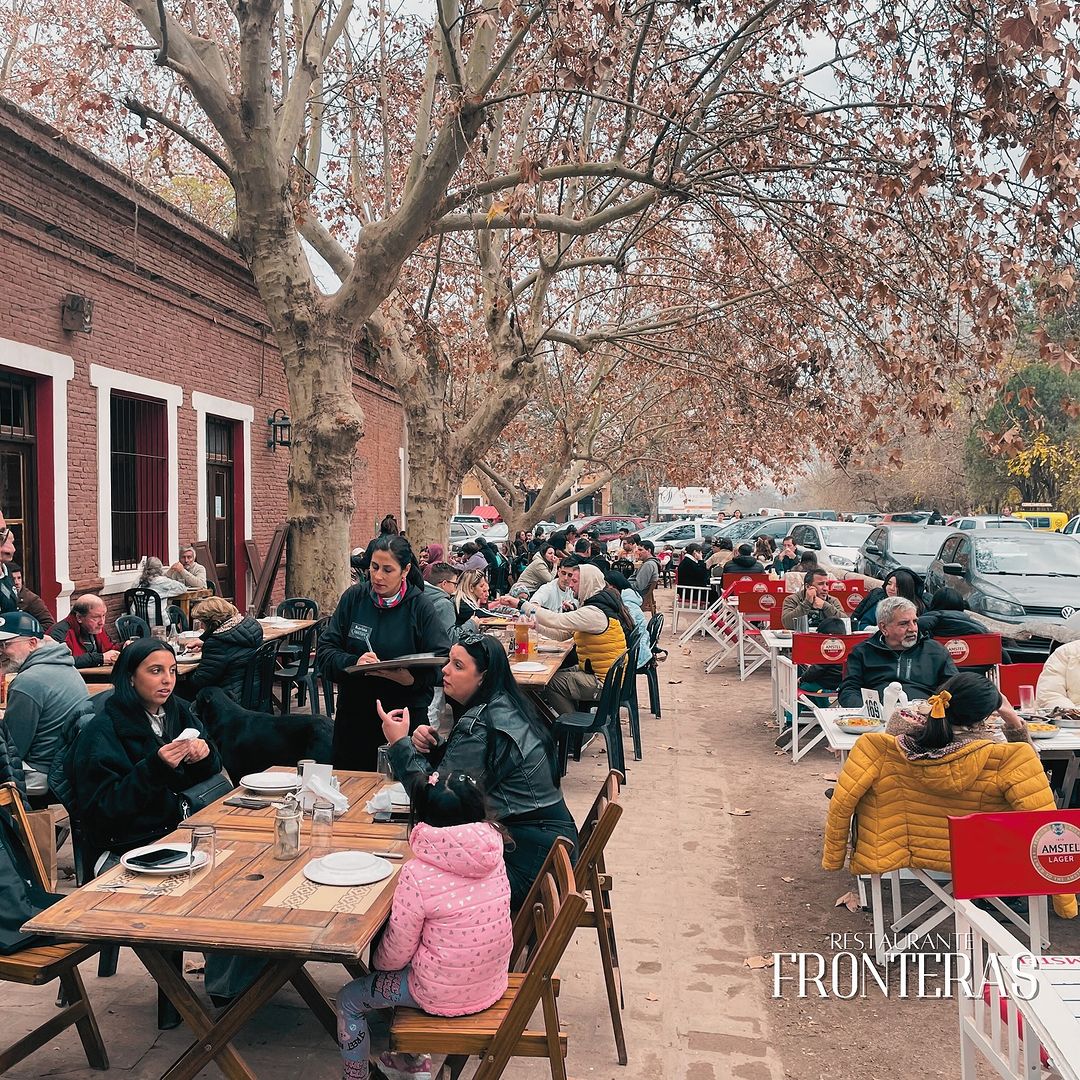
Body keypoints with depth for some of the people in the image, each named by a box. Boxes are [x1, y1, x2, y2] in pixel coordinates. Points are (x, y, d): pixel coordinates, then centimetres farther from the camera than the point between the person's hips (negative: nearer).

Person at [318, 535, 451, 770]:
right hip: (354, 713, 2)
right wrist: (353, 663, -21)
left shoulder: (420, 607, -6)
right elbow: (325, 651, -2)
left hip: (405, 716, -2)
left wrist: (413, 678, -27)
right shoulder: (353, 598, 0)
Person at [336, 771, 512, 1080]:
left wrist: (377, 961, 8)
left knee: (349, 1000, 15)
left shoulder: (418, 874, -24)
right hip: (492, 982, 6)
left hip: (444, 994, -6)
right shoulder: (493, 856, -9)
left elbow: (396, 953, -12)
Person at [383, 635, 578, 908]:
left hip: (530, 855, -9)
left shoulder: (479, 726, -23)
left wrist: (400, 744, -8)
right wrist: (433, 745, -3)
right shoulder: (501, 707, 6)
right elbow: (457, 765, 16)